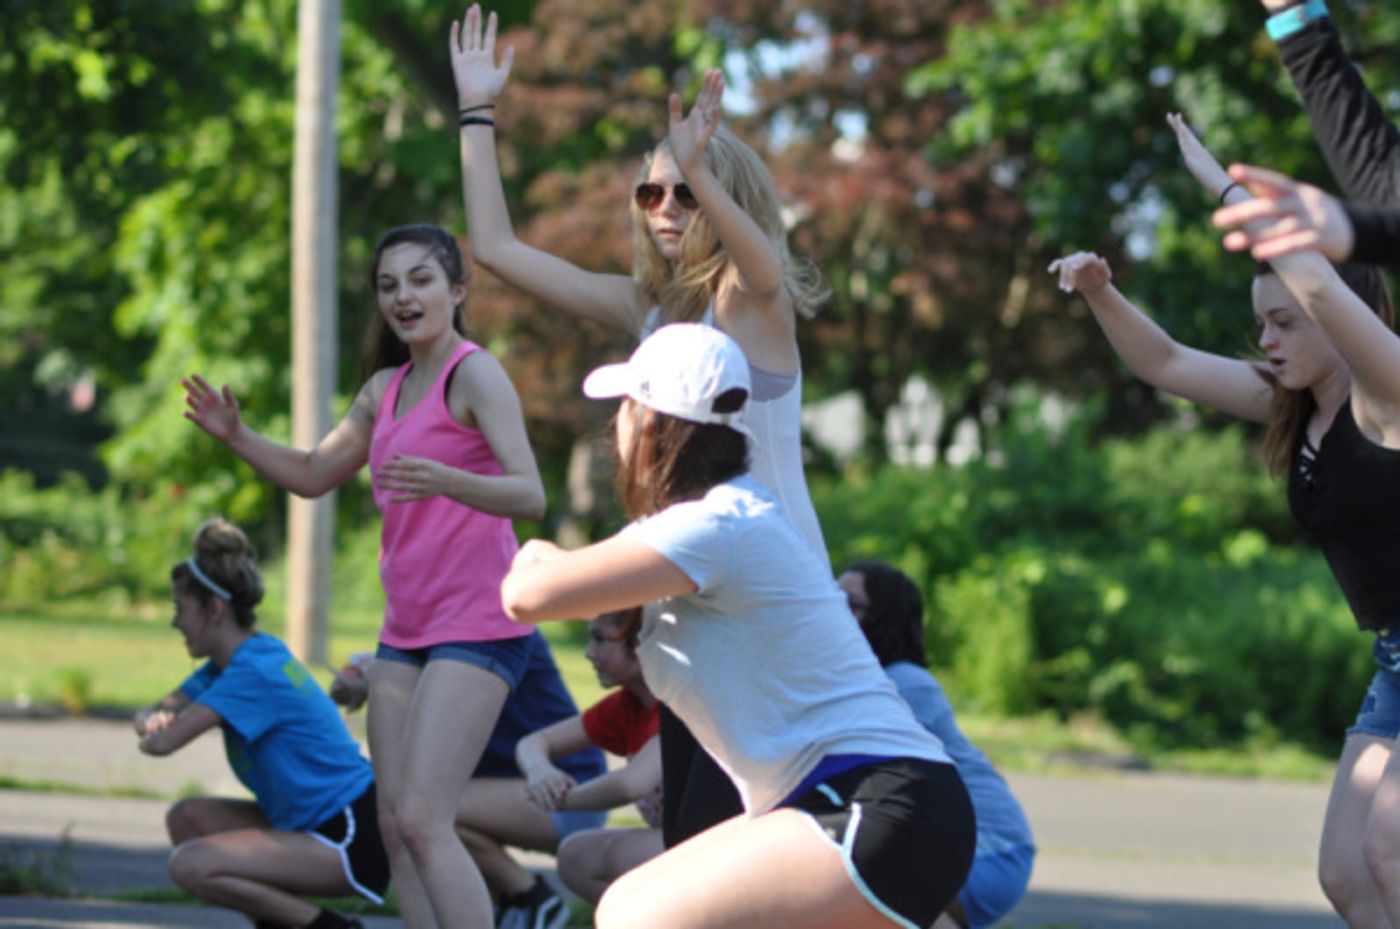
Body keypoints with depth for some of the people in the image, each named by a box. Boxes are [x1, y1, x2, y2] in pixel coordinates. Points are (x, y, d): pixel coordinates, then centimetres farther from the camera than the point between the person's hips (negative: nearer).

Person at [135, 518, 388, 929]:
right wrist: (153, 719, -8)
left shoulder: (254, 672, -19)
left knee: (190, 865, -20)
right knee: (186, 818, 9)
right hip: (313, 824, 10)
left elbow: (164, 743, -24)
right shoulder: (228, 664, 11)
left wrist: (153, 735, 0)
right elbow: (158, 714, 17)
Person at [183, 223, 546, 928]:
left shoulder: (474, 375, -10)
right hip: (406, 630, 8)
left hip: (476, 626, -8)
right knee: (393, 823, 4)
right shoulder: (386, 387, 15)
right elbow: (314, 474, 26)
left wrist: (448, 482, -40)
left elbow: (529, 495, -21)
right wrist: (235, 436, 10)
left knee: (422, 820, -18)